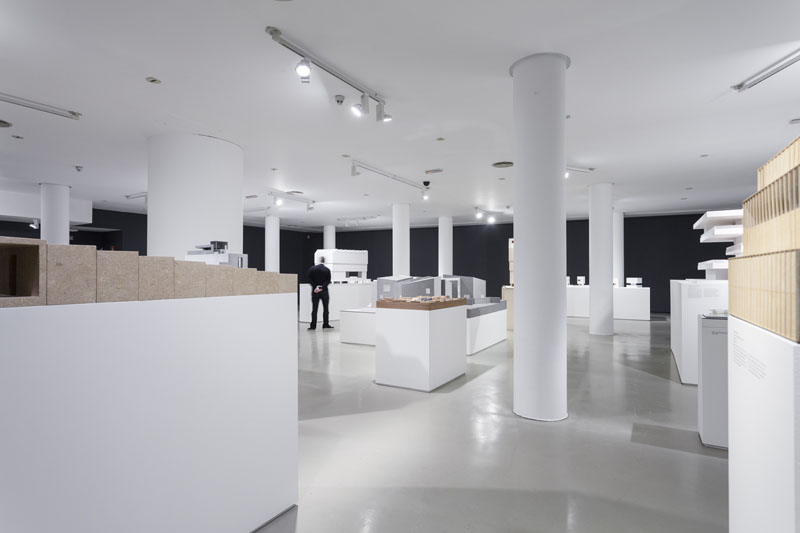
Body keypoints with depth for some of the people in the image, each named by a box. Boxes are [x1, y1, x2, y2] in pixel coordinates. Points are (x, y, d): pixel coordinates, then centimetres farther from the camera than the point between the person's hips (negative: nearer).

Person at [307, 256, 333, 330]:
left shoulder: (312, 268, 0)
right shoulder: (327, 270, -5)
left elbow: (310, 279, -3)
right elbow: (328, 281, -10)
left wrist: (315, 287, -7)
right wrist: (322, 287, -12)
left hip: (315, 291, 1)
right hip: (324, 291, -1)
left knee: (314, 309, 4)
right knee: (325, 308, 9)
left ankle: (313, 325, 4)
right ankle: (325, 324, 12)